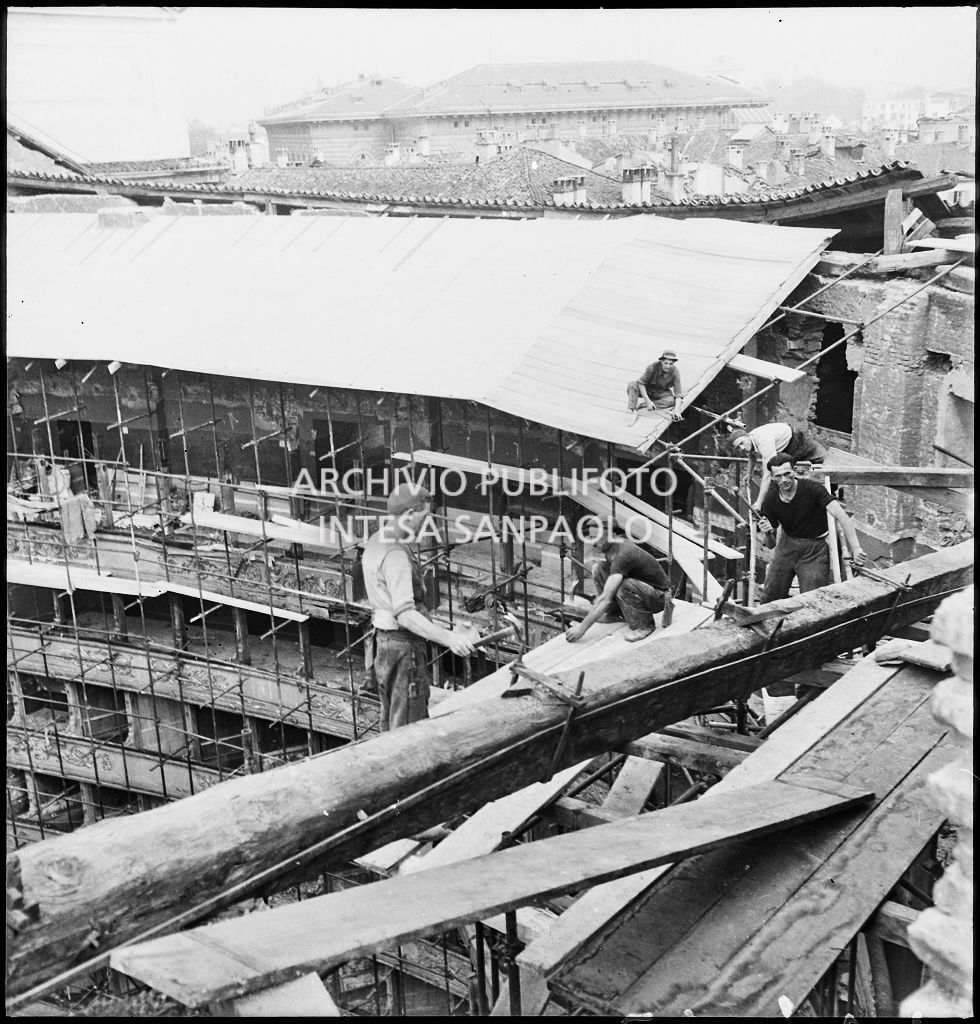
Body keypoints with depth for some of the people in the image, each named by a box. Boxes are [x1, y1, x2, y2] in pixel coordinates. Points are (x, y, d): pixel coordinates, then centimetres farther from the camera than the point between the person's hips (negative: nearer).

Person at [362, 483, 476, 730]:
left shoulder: (376, 541, 9)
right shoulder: (395, 555, -24)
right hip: (403, 647, -10)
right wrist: (448, 638, -40)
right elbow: (404, 614, -33)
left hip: (383, 640, 10)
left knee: (391, 721, 20)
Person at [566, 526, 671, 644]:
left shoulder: (622, 556, -32)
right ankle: (612, 613, 6)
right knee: (598, 568, -5)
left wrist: (582, 627, -32)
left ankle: (645, 625, -15)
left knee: (624, 586, -38)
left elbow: (606, 599, -34)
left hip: (660, 597, -8)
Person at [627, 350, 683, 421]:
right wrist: (648, 401, -32)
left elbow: (678, 394, -22)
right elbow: (641, 383, -24)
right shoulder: (653, 367, -27)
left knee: (672, 401, -31)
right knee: (632, 384, -28)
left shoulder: (675, 372, -21)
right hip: (647, 390, -1)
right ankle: (631, 409, -38)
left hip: (662, 393, 1)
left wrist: (677, 410, -38)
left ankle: (641, 404, -28)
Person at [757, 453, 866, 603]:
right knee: (769, 598, 8)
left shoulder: (812, 489, -20)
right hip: (787, 545, 4)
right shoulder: (770, 500, -6)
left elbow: (841, 516, -28)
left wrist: (856, 549, -37)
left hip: (815, 548, -4)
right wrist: (767, 530, -19)